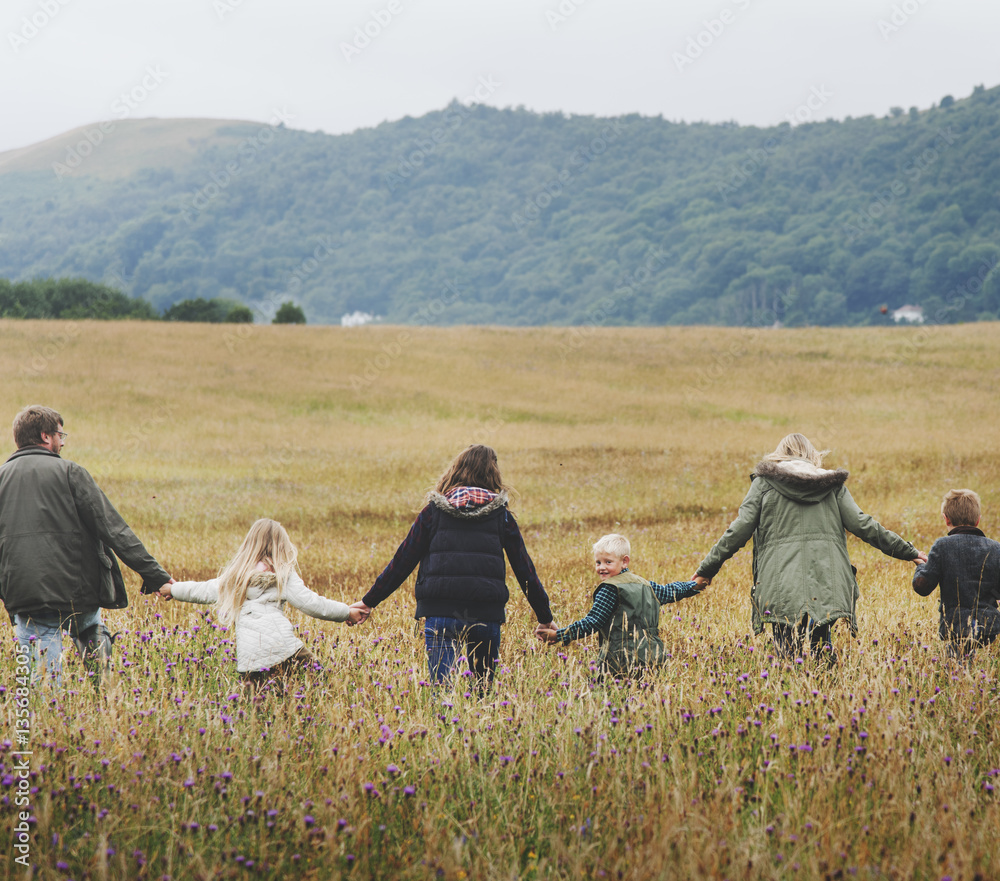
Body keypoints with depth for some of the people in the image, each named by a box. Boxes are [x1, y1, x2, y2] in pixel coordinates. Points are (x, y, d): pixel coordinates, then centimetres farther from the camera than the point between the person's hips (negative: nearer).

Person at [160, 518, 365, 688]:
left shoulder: (234, 575, 18)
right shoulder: (283, 574, 7)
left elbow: (205, 591, 30)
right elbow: (310, 603, 4)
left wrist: (173, 589, 48)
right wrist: (346, 612, 14)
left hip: (249, 656, 3)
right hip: (282, 646, -3)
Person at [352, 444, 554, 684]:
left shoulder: (434, 511, 8)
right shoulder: (501, 515, 9)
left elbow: (403, 561, 9)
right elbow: (524, 568, 13)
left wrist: (369, 601, 17)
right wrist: (545, 618, 22)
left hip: (441, 612, -1)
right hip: (487, 615, 1)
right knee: (483, 691, 16)